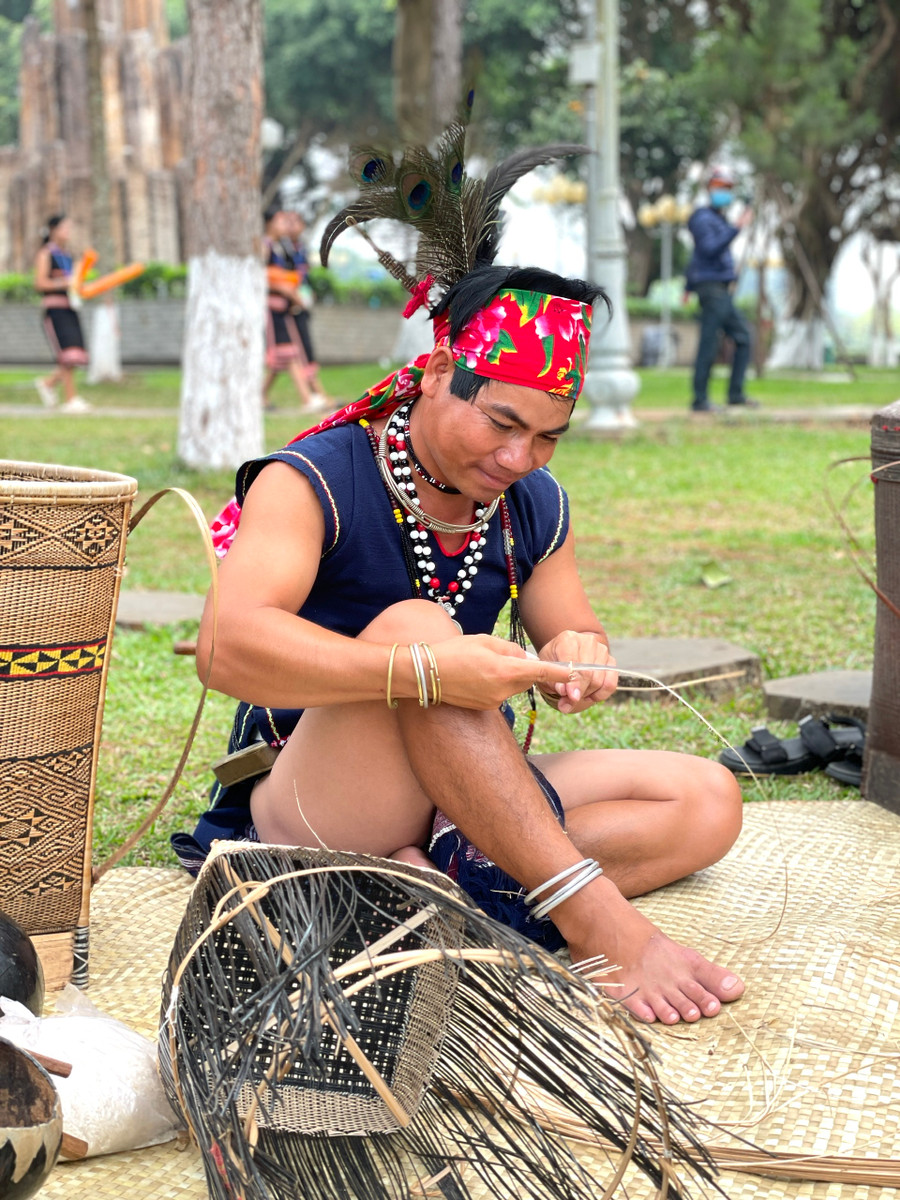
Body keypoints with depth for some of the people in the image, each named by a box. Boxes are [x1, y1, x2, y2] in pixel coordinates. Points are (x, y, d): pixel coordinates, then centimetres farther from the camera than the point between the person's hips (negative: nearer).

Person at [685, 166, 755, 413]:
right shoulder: (703, 219, -8)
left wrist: (689, 287, 30)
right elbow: (710, 249, -23)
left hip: (721, 292, 10)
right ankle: (700, 400, -6)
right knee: (709, 346, -9)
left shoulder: (718, 219, 22)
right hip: (712, 288, -10)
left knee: (743, 337, 7)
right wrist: (736, 228, -29)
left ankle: (736, 394, 8)